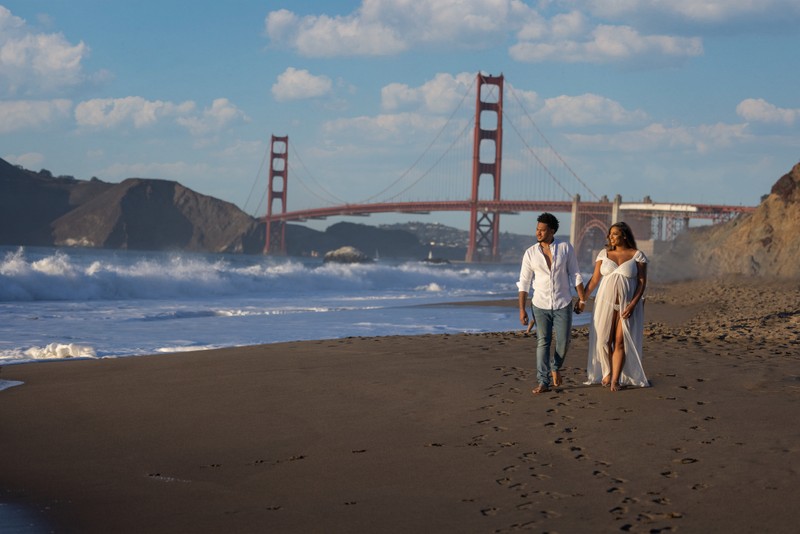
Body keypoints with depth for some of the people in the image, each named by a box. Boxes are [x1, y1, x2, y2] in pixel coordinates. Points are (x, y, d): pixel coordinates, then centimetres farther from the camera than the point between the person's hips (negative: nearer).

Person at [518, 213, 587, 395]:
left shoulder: (566, 248, -5)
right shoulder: (530, 253, -4)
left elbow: (575, 274, 1)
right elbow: (524, 282, -1)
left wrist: (582, 298, -1)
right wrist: (522, 309, -4)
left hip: (563, 304, 0)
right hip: (540, 305, 0)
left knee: (563, 342, 2)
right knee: (542, 343, -3)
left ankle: (556, 368, 31)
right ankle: (543, 382, -1)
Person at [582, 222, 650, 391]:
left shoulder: (637, 255, -2)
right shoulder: (604, 253, 5)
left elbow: (642, 282, -5)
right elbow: (594, 279, 6)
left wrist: (633, 304, -16)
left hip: (627, 305, -2)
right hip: (606, 302, 2)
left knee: (620, 342, -3)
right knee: (603, 340, -1)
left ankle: (616, 379, 3)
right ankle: (607, 372, 21)